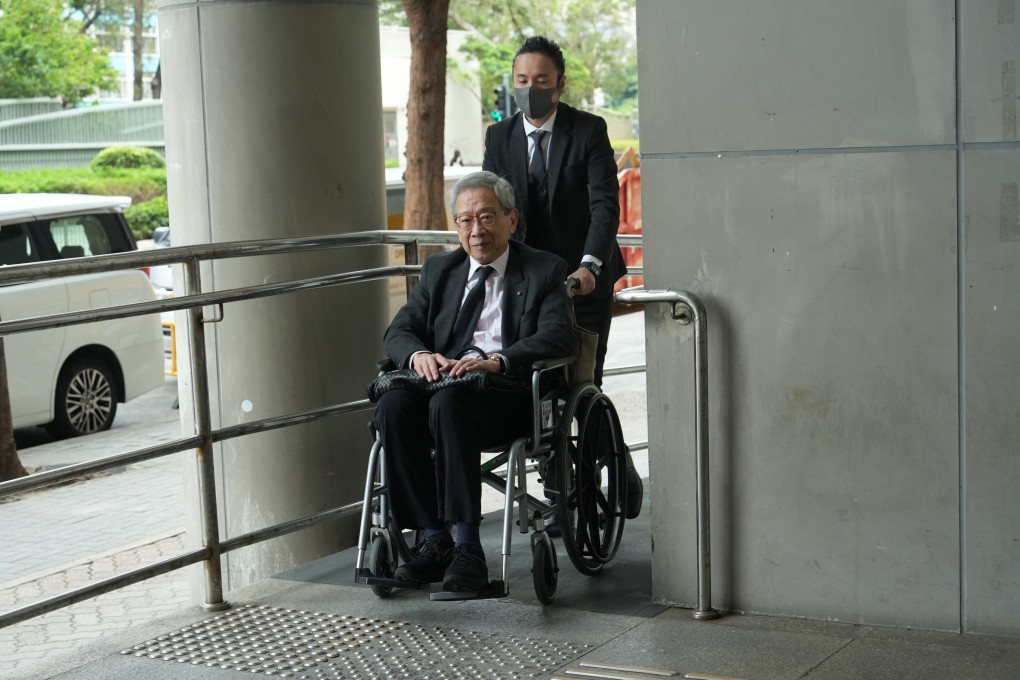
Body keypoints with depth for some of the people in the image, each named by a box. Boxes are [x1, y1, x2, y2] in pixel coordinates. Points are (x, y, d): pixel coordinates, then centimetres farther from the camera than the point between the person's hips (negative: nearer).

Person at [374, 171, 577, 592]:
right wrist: (418, 355, -13)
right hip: (441, 381, 4)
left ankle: (468, 547, -34)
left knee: (447, 402, -35)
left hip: (510, 395, -4)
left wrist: (497, 361, -25)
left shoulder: (544, 271, 9)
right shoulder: (439, 270, 22)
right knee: (394, 404, -28)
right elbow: (398, 331, 13)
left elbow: (559, 337, -8)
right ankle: (434, 539, -23)